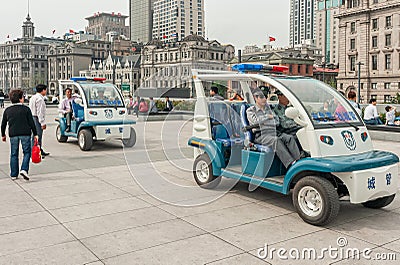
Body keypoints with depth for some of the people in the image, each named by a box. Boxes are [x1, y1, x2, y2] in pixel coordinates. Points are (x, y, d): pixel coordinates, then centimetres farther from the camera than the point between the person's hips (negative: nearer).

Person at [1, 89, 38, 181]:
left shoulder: (7, 110, 8)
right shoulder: (26, 109, -1)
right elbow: (31, 123, -2)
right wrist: (35, 134, 4)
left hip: (13, 134, 3)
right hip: (25, 133, -3)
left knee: (14, 154, 10)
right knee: (27, 152, 6)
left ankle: (14, 174, 13)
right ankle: (24, 169, -12)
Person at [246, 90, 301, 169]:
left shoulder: (268, 109, 25)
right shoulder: (250, 110, 9)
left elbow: (277, 121, 15)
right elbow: (255, 121, -10)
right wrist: (268, 116, 0)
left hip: (273, 134, 6)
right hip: (261, 136, -6)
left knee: (290, 138, -22)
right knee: (276, 141, -36)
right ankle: (291, 164, -44)